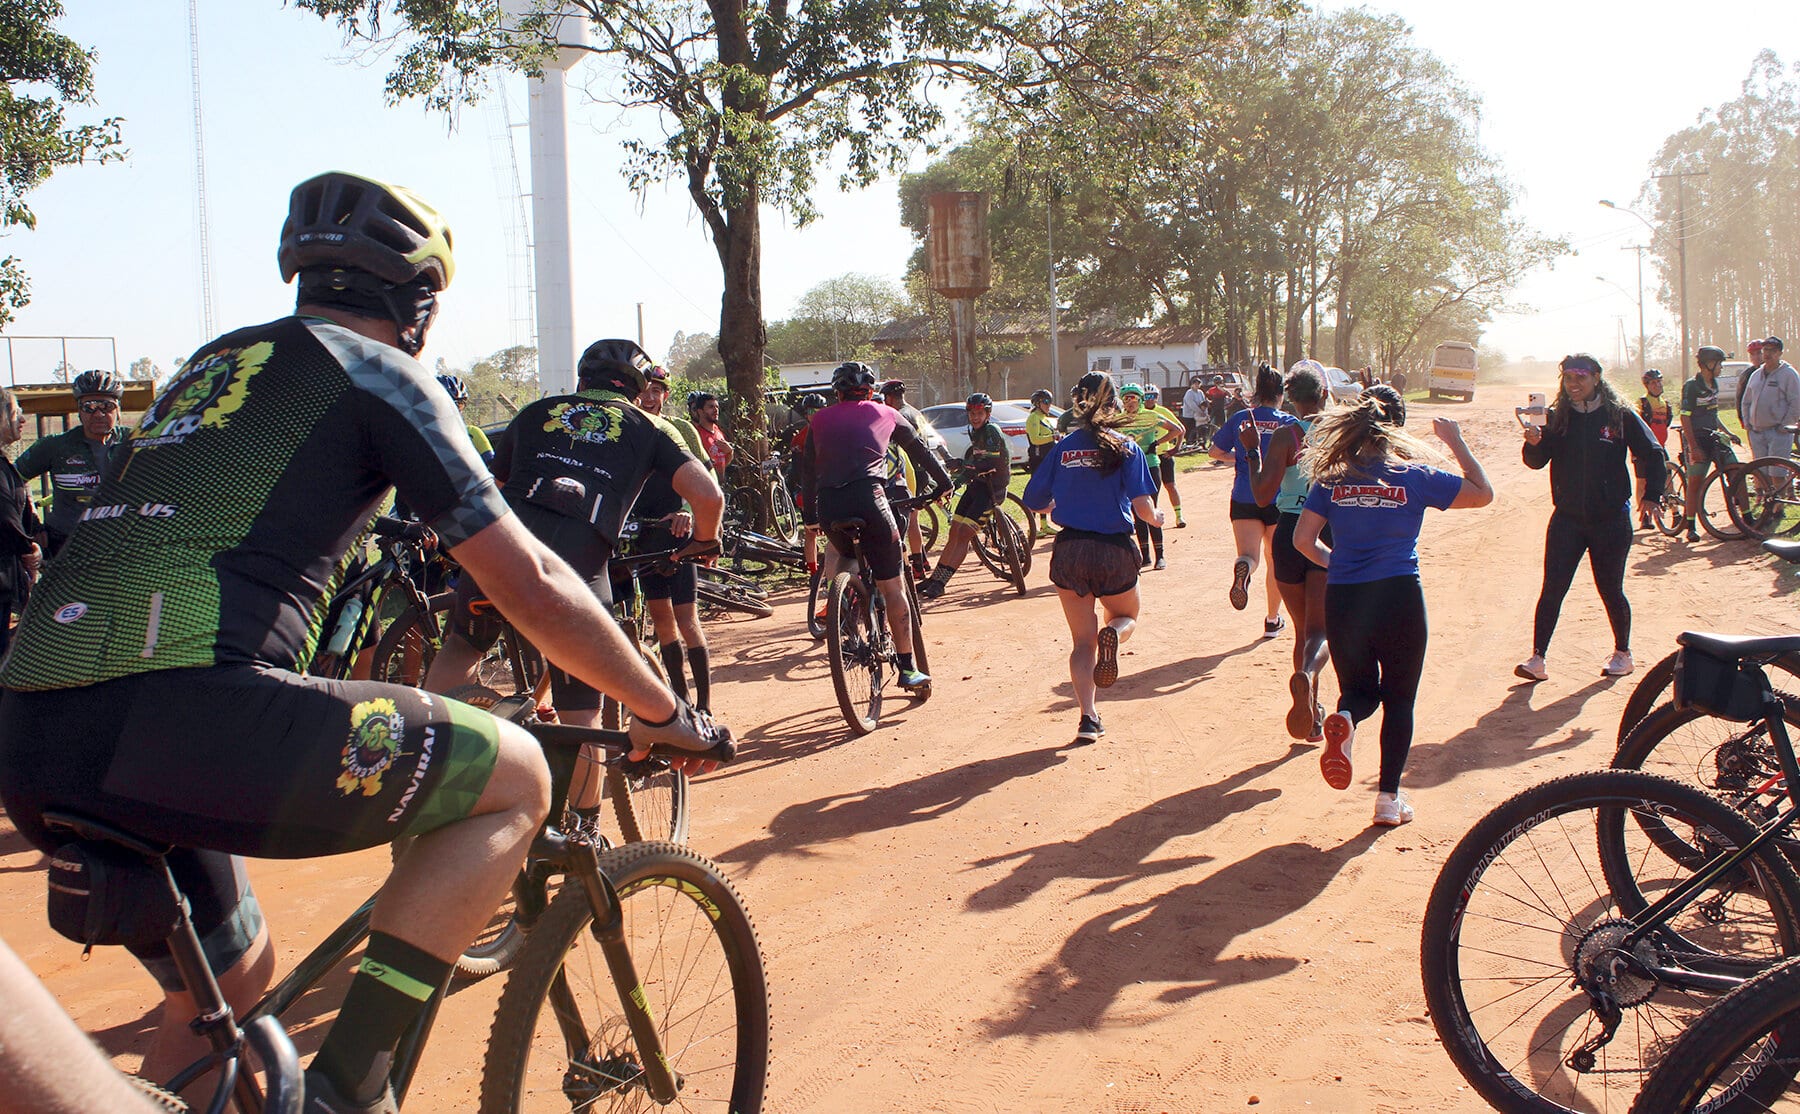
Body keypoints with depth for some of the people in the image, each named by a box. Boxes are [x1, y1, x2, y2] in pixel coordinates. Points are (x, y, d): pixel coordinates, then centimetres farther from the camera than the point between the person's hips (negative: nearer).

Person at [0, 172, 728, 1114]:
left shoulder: (211, 363, 28)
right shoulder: (379, 375, 6)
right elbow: (530, 586, 2)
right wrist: (664, 714, 13)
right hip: (182, 713, -8)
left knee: (228, 982, 28)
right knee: (513, 775, 5)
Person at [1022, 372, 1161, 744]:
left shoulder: (1062, 449, 3)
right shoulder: (1125, 448, -4)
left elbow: (1034, 500, 3)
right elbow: (1142, 504, -12)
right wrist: (1155, 518, 10)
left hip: (1070, 551, 2)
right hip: (1115, 550, -2)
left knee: (1082, 641, 13)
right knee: (1126, 617, 25)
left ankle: (1088, 716, -1)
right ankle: (1112, 634, -12)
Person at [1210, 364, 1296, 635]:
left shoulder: (1239, 419, 1)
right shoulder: (1288, 422, -3)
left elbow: (1214, 452, 7)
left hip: (1244, 498, 0)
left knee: (1248, 554, -8)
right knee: (1275, 562, 16)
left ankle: (1242, 567, -47)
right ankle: (1273, 620, 26)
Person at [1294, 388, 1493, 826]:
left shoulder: (1331, 479, 2)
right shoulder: (1415, 477, -3)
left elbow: (1303, 539, 1)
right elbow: (1483, 493, 6)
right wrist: (1456, 442, 14)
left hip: (1342, 599, 2)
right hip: (1399, 597, -2)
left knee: (1359, 689, 20)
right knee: (1399, 699, 13)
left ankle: (1344, 720, -16)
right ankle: (1388, 797, 14)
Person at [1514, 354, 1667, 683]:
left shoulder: (1621, 416, -3)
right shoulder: (1557, 418, 2)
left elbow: (1652, 455, 2)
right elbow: (1536, 461, -4)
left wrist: (1652, 496, -7)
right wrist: (1534, 443, -25)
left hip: (1611, 520, -1)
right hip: (1567, 519, 2)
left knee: (1611, 591, 8)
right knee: (1552, 590, -5)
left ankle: (1622, 653, 28)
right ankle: (1537, 659, -3)